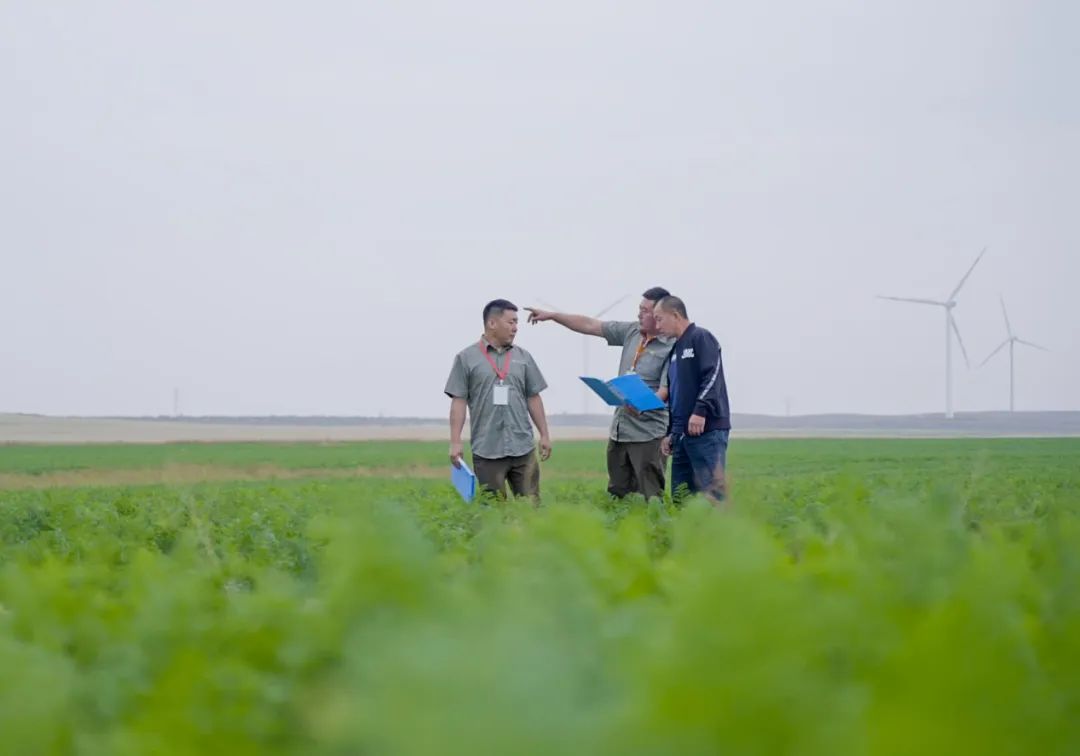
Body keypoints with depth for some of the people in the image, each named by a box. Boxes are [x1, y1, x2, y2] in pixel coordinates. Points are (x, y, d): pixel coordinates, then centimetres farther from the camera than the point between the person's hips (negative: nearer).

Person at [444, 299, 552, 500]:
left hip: (523, 447, 3)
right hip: (486, 450, -3)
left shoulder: (523, 357, 12)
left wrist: (544, 435, 10)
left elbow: (533, 398, 15)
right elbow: (459, 401, 0)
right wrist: (455, 442, -7)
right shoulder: (466, 358, 2)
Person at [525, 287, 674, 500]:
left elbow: (666, 390, -18)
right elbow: (589, 325, 14)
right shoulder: (631, 332, 9)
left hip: (648, 434, -7)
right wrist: (551, 315, 13)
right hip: (619, 430, 7)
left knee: (650, 497, -6)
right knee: (616, 496, 10)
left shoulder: (673, 346, -12)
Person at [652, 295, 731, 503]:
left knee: (711, 492, -13)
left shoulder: (701, 338, -2)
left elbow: (712, 376, -16)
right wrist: (671, 433, 23)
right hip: (682, 434, 9)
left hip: (707, 430, -9)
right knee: (680, 497, 6)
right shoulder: (675, 349, 23)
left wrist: (701, 411, -26)